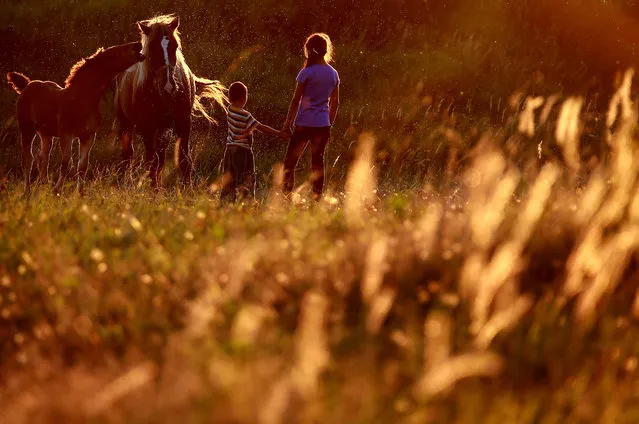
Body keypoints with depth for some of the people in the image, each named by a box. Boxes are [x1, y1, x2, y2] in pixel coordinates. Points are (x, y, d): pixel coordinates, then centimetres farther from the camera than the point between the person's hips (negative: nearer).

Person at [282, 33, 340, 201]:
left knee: (290, 161, 1)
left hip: (304, 124, -5)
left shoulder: (307, 73, -10)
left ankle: (286, 195, -6)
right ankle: (317, 198, 7)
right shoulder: (333, 74, 7)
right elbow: (335, 103, 11)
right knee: (318, 162, 9)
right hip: (323, 124, 5)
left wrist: (287, 124, -2)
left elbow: (296, 100, -8)